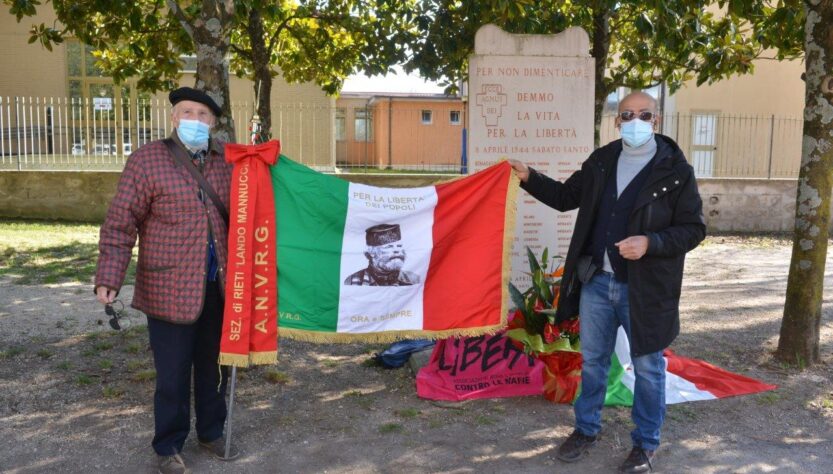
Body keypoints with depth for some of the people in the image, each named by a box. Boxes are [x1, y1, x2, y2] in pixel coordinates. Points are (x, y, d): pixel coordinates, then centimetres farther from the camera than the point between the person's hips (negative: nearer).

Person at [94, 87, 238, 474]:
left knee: (214, 366, 17)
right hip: (169, 290, -4)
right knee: (173, 373, 6)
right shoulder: (147, 160, -7)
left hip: (219, 287, 4)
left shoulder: (228, 161, 6)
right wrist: (109, 278, -18)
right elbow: (120, 223, -9)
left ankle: (211, 431, 36)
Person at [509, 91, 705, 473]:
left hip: (644, 288, -4)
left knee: (647, 367, 10)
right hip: (596, 281, 4)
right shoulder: (601, 161, 6)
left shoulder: (676, 171, -9)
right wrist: (529, 178, 4)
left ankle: (645, 443, 27)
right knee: (592, 360, 16)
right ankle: (587, 429, 35)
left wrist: (650, 243, -24)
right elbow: (566, 197, 16)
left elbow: (693, 229, -9)